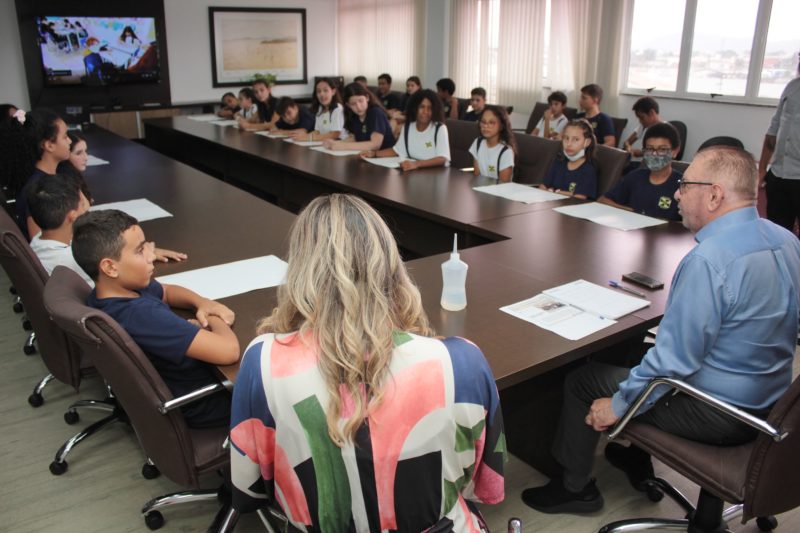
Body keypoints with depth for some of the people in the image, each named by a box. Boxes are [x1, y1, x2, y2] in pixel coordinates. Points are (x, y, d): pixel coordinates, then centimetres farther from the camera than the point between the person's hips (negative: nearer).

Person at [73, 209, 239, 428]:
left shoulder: (123, 286, -10)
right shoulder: (141, 316, -38)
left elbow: (166, 291, 12)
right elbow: (228, 351, -40)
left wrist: (202, 303, -10)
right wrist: (214, 320, -17)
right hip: (196, 404, -8)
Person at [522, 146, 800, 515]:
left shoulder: (708, 260, -30)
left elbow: (675, 360, -27)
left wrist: (618, 405, -13)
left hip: (717, 414, -9)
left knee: (582, 381, 4)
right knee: (639, 356, 28)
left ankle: (575, 488, 23)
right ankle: (637, 462, 39)